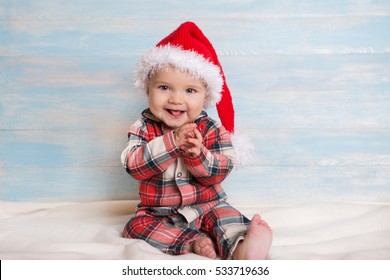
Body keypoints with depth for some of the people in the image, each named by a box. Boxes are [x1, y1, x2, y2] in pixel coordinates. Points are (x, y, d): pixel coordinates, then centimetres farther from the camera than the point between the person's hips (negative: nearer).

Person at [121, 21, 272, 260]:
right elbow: (133, 165, -21)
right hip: (159, 213, 1)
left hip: (207, 207, -1)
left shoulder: (211, 130, -7)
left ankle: (242, 250, -48)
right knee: (136, 226, -22)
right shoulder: (144, 128, -6)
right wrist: (171, 142, -31)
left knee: (225, 215, -26)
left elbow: (221, 171, -13)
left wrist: (197, 154, -33)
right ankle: (193, 242, -29)